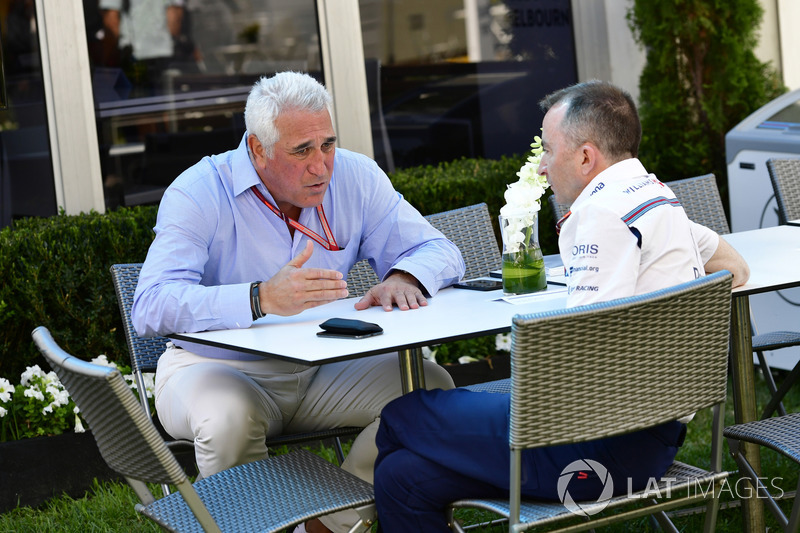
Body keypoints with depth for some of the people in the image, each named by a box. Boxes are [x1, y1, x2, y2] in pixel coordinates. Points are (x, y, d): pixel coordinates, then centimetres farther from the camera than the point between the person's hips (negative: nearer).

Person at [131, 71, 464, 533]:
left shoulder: (356, 177, -2)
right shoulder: (200, 193, -16)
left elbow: (438, 251, 2)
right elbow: (152, 308, -28)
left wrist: (403, 277, -25)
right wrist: (261, 299, -44)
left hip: (324, 370, 4)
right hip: (218, 367, -4)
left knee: (432, 386, -17)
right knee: (229, 416, -38)